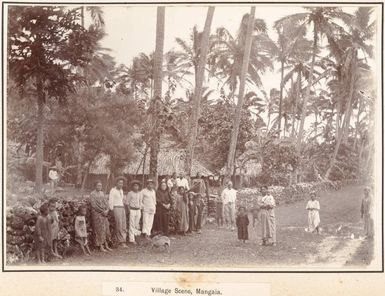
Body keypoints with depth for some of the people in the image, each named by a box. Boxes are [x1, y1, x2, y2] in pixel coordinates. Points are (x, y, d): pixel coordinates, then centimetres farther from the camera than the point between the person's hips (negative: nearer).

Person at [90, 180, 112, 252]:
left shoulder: (102, 193, 13)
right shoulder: (92, 194, -7)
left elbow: (106, 202, 13)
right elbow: (94, 205, -14)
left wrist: (107, 210, -6)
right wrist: (102, 211, -14)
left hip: (104, 213, 6)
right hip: (96, 214, -6)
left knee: (106, 229, 5)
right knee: (99, 230, -5)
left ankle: (106, 246, 11)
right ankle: (101, 246, 1)